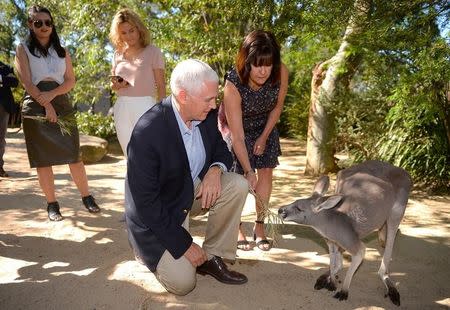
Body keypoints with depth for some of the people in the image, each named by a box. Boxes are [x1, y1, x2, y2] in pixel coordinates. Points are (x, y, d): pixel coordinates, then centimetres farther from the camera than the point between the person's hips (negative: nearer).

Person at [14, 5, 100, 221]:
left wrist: (52, 94, -12)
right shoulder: (23, 49, 6)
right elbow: (26, 82, -5)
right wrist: (46, 105, -16)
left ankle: (86, 197, 9)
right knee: (43, 159, 0)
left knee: (74, 155, -2)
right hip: (36, 108, -2)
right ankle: (52, 204, 8)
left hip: (62, 105, 2)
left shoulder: (62, 51, 15)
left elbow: (71, 80, 6)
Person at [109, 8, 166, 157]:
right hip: (121, 108, 5)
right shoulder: (118, 54, 12)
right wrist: (117, 84, -4)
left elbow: (161, 86, -3)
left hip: (144, 106, -5)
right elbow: (113, 85, 20)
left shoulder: (153, 52, -2)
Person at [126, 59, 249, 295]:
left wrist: (216, 169, -20)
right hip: (156, 214, -6)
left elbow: (221, 150, 6)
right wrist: (184, 244, -20)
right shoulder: (147, 132, -31)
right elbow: (145, 202, -26)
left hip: (194, 190, 6)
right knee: (183, 283, -14)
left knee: (238, 185, -17)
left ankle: (211, 258, -1)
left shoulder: (206, 115, -11)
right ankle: (155, 252, 19)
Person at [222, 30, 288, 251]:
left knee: (266, 173, -1)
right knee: (238, 177, -8)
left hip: (265, 127, 4)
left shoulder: (281, 73, -27)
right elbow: (237, 135, -34)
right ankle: (237, 228, 10)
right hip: (237, 127, -3)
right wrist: (248, 171, -33)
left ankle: (259, 226, 14)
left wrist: (264, 137, -4)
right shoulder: (233, 84, -37)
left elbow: (277, 107, -6)